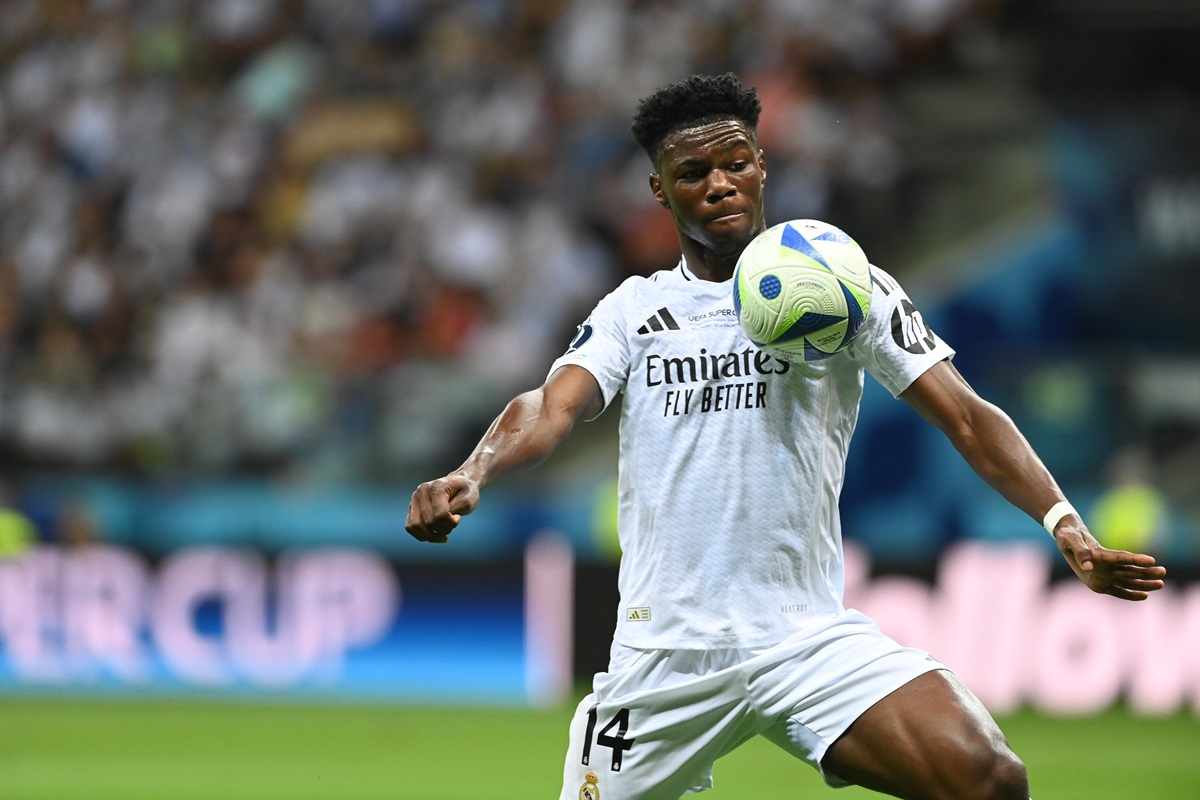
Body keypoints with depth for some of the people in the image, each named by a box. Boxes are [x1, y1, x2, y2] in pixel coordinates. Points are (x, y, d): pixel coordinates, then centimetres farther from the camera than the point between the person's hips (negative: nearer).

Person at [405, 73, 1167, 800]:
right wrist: (469, 477, -27)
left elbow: (966, 416, -2)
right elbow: (551, 408, -5)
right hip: (663, 657, 2)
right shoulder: (633, 310, 11)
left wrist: (1065, 523, -18)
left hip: (811, 635, -2)